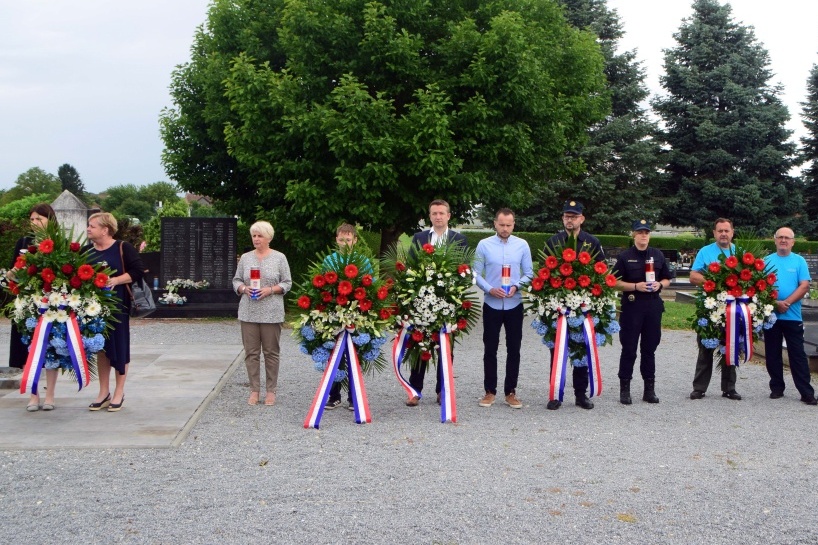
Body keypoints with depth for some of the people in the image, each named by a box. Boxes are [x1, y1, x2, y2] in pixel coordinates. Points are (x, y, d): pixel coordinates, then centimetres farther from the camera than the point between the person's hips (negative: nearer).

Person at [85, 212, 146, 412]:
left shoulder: (122, 248, -6)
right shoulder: (88, 251, 8)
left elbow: (138, 271, -9)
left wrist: (116, 280, -20)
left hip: (117, 304, -4)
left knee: (119, 345, 2)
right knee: (100, 347, 9)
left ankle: (119, 393, 12)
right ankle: (104, 393, 18)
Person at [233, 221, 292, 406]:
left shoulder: (279, 258, 3)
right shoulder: (245, 258, 11)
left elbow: (287, 283, 2)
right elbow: (236, 280, 13)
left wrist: (270, 290, -13)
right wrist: (244, 288, -8)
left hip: (272, 313, -2)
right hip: (248, 312, 3)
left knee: (271, 352, 1)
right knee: (251, 352, 3)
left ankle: (271, 391, 10)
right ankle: (254, 390, 10)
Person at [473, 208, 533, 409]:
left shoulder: (522, 245, 1)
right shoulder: (484, 245, -2)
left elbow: (529, 273, 2)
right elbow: (476, 274, -1)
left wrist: (516, 287, -15)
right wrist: (490, 289, -16)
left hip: (514, 305, 1)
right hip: (491, 304, -1)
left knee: (514, 349, 5)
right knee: (490, 349, 5)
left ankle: (511, 392, 14)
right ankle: (490, 391, 15)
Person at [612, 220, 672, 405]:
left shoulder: (658, 255, 12)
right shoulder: (624, 256, 1)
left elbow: (667, 279, 17)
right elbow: (616, 282, -2)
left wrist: (659, 285, -5)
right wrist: (636, 286, -15)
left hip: (653, 305, 3)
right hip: (631, 306, -3)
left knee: (649, 348, 8)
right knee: (629, 349, -1)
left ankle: (649, 389, 15)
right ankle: (624, 388, 5)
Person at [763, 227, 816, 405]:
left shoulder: (799, 261, 5)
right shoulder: (767, 261, 7)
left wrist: (787, 302, -15)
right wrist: (775, 303, -14)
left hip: (792, 316, -1)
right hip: (770, 315, 1)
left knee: (798, 355, -1)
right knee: (772, 354, 8)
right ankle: (776, 388, 19)